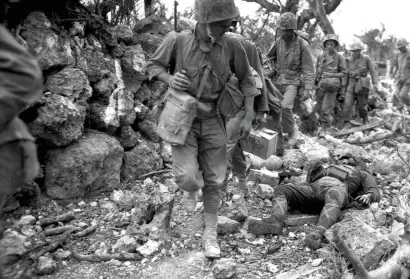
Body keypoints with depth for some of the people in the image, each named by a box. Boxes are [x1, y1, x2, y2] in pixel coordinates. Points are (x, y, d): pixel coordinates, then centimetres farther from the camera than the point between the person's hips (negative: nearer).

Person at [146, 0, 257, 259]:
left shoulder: (232, 46, -11)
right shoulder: (177, 40, -15)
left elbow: (246, 79, 3)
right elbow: (154, 64, 2)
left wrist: (248, 116, -1)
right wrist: (169, 78, -20)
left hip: (213, 121, 2)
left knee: (213, 181, 7)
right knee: (187, 177, -17)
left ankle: (210, 234, 26)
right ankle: (191, 188, 24)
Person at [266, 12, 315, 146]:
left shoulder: (302, 45, -9)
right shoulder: (278, 42, 2)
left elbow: (309, 69, -9)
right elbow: (269, 57, 19)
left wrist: (308, 89, -16)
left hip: (293, 82, -4)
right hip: (277, 80, 5)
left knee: (285, 106, -24)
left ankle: (291, 131, 0)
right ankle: (276, 134, 14)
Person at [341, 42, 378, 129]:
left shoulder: (366, 58, 0)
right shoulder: (349, 60, 9)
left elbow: (372, 71, 0)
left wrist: (375, 83, -9)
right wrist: (345, 86, 19)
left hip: (362, 84, -2)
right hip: (351, 83, 2)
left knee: (361, 105, 4)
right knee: (347, 104, -11)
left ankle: (365, 120, 29)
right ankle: (346, 123, -8)